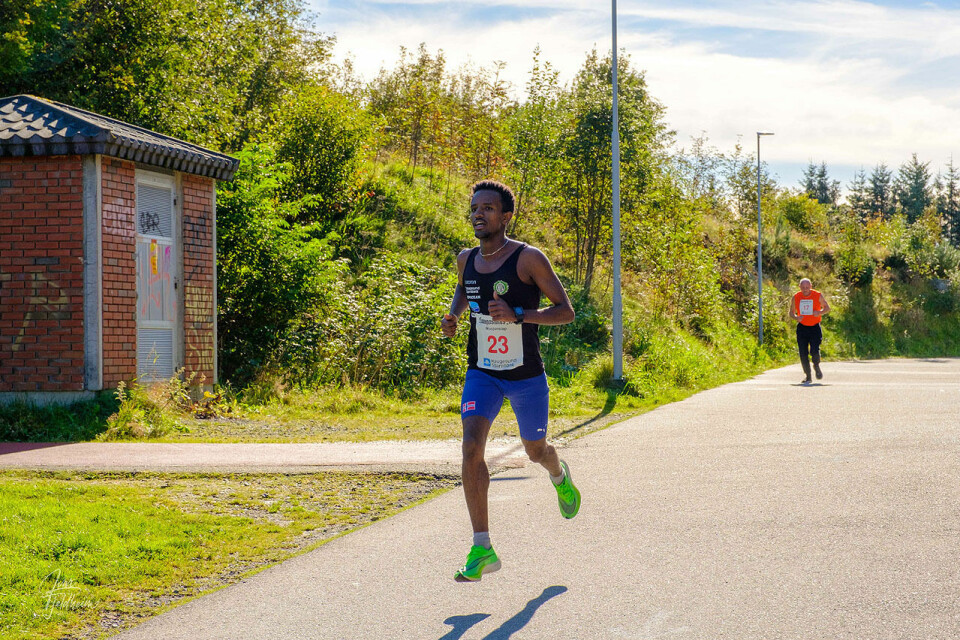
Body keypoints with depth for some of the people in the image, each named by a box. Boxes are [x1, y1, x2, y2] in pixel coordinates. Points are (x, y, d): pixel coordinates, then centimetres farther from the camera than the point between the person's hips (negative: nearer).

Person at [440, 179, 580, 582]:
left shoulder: (528, 259, -15)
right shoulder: (466, 259, 1)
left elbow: (566, 311, -14)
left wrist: (517, 315, -29)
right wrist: (452, 315, 2)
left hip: (526, 376, -3)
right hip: (482, 372, 3)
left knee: (535, 451, 16)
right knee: (471, 447, -18)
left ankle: (560, 476, 57)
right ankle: (482, 550, -15)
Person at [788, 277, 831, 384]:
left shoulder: (818, 296, -4)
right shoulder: (796, 297, 1)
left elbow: (827, 308, 7)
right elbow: (791, 312, 11)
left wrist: (820, 313, -14)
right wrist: (796, 317, -12)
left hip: (815, 327, -2)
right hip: (802, 328, 2)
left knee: (814, 351, -15)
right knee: (803, 354, -2)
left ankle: (816, 366, 17)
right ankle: (807, 376, 12)